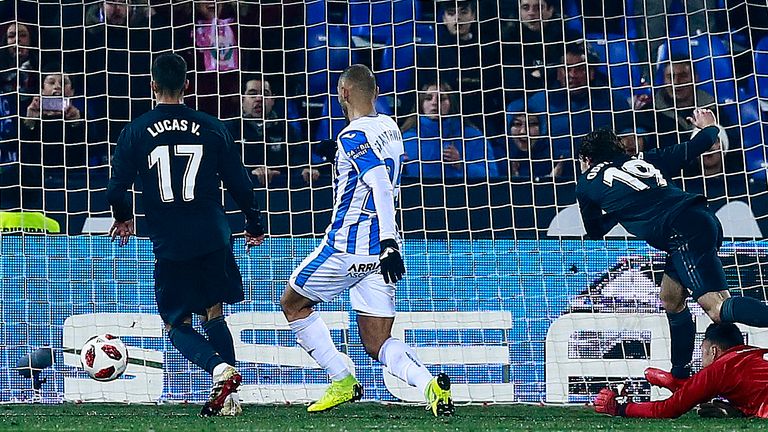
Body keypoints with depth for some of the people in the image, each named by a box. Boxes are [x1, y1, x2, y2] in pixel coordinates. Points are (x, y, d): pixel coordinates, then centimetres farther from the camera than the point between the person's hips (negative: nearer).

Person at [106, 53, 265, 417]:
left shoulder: (135, 132, -2)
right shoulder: (212, 128, 2)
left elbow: (116, 189, 1)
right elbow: (240, 184, 6)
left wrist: (123, 219, 23)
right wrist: (254, 226, 22)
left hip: (169, 245, -2)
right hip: (213, 238, 2)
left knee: (177, 325, 10)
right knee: (214, 315, 18)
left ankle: (220, 369, -18)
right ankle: (227, 398, 8)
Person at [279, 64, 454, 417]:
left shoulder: (352, 136, -14)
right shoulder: (390, 127, 11)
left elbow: (382, 186, -26)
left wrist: (389, 242, -33)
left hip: (348, 246, -7)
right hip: (379, 251, 7)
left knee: (292, 304, 17)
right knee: (377, 344, 6)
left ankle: (342, 382, 12)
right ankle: (429, 383, -21)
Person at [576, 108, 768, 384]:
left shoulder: (586, 184, 16)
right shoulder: (643, 160, 27)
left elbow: (595, 233, 28)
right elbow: (692, 150, 30)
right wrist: (709, 128, 52)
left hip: (682, 233, -8)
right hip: (704, 219, 8)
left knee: (718, 308, -19)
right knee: (671, 300, 23)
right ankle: (681, 374, 27)